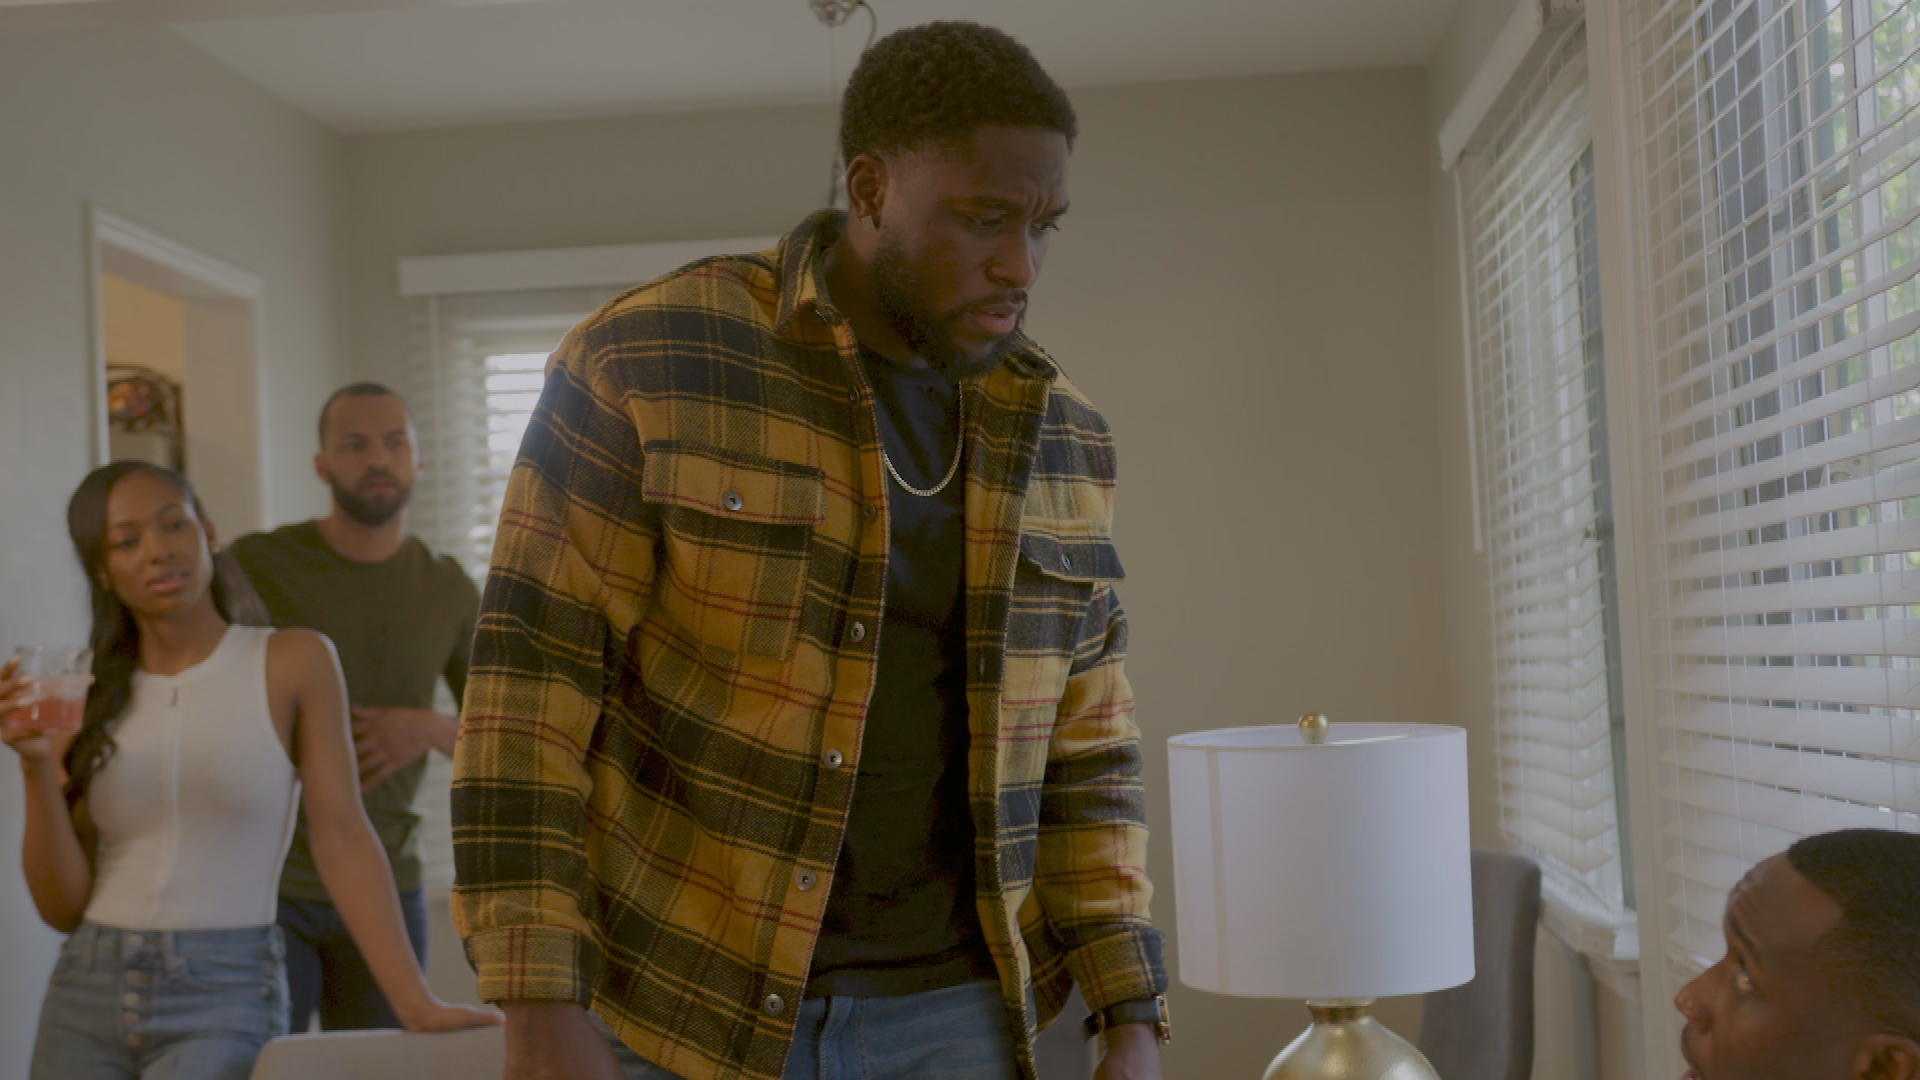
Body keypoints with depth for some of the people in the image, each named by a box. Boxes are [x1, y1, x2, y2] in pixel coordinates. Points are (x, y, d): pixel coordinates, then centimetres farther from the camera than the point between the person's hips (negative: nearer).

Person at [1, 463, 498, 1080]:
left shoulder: (292, 663, -1)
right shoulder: (90, 696, 6)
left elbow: (341, 838, -6)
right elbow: (62, 907, 5)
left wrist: (415, 1004, -14)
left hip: (224, 997, -3)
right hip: (86, 994, 3)